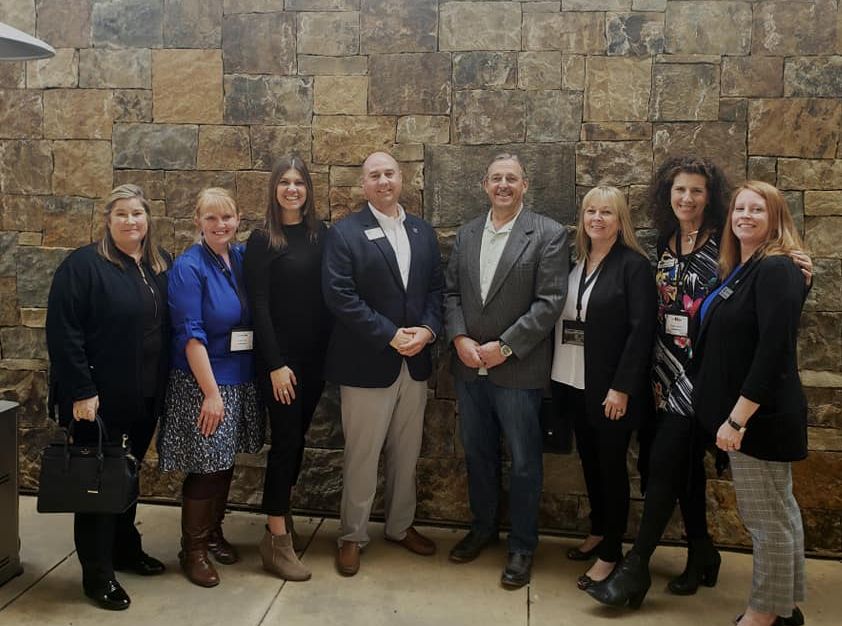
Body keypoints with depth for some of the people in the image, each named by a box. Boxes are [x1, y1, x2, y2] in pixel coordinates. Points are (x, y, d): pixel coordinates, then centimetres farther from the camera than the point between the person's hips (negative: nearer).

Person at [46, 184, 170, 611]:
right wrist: (81, 391, -20)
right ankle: (97, 573, 15)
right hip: (101, 398, -6)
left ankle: (125, 549, 35)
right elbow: (63, 332, -16)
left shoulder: (160, 266, 8)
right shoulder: (84, 264, -11)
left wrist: (162, 386, 9)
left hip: (145, 397, 6)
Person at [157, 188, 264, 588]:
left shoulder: (243, 259, 4)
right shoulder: (189, 267, -13)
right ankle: (193, 550, 18)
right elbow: (191, 335, -17)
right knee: (205, 468, 1)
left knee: (225, 463, 16)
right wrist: (211, 393, -20)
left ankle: (213, 532, 34)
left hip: (241, 380, 6)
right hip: (201, 382, -6)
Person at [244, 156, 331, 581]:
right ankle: (277, 539, 7)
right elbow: (259, 306, -10)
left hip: (315, 355, 5)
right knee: (286, 440, -3)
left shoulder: (322, 235, 6)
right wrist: (276, 364, -15)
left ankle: (282, 513, 30)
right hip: (279, 357, -5)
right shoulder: (263, 241, -7)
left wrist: (333, 353, 2)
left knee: (297, 438, 13)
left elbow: (330, 295, 8)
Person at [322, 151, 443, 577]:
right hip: (367, 362, -5)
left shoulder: (423, 231, 10)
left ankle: (400, 526, 33)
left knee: (406, 452, 16)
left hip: (415, 361, 5)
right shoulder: (345, 233, -7)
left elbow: (436, 287, 10)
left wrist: (427, 329, -9)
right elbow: (340, 296, -15)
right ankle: (352, 536, 21)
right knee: (361, 455, 5)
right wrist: (391, 335, -17)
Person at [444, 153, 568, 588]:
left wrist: (504, 347, -15)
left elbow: (549, 303, -12)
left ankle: (522, 545, 23)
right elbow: (451, 292, 9)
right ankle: (482, 527, 36)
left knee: (523, 462, 6)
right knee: (477, 453, 17)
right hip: (469, 365, 5)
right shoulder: (466, 234, 9)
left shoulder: (549, 235, -7)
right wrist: (459, 338, -7)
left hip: (517, 369, -4)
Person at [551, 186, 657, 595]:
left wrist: (621, 388, -17)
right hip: (574, 385, 5)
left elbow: (641, 330, -13)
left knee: (611, 466, 5)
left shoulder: (633, 265, -9)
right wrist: (556, 376, 4)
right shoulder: (574, 263, 8)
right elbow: (560, 319, 9)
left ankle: (611, 553, 17)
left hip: (610, 389, -5)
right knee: (589, 460, 16)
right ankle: (597, 531, 33)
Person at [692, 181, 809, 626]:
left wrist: (738, 417, -23)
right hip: (741, 413, 10)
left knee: (767, 519, 3)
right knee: (778, 513, 19)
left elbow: (774, 351, -23)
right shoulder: (739, 270, 12)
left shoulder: (776, 270, -16)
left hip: (760, 417, -10)